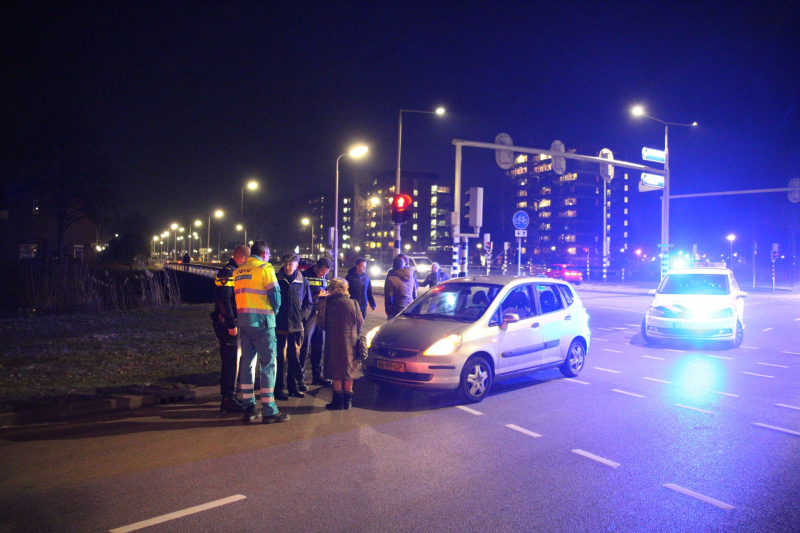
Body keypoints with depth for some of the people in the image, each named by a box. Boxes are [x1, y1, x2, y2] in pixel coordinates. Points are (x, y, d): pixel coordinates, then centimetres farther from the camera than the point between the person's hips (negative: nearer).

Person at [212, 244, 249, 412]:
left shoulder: (234, 272, 17)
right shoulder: (227, 272, -14)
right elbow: (223, 300, -22)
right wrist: (231, 324, -23)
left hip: (231, 324, 10)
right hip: (226, 323, -10)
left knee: (231, 360, 16)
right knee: (230, 362, -6)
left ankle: (229, 394, 26)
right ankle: (228, 400, 0)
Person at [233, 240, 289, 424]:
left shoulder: (237, 271, 11)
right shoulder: (265, 268, -7)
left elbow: (237, 295, 13)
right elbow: (275, 296, -11)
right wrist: (274, 310, 7)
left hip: (243, 321, 6)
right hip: (262, 321, -6)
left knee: (246, 362, 11)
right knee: (268, 364, -2)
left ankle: (249, 408, 16)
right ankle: (269, 411, -1)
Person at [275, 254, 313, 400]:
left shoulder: (303, 281, 5)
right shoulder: (276, 279, -1)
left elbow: (308, 303, 11)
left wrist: (301, 316, -1)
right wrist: (274, 317, -4)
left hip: (296, 326, 3)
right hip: (279, 326, -2)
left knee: (295, 357, 10)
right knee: (281, 358, 0)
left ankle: (293, 386, 22)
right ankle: (279, 388, 9)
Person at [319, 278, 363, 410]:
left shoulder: (327, 304, -9)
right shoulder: (353, 303, -7)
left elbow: (322, 322, -2)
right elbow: (360, 322, 1)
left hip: (333, 341, -1)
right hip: (350, 341, 1)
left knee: (336, 371, 7)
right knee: (349, 369, 11)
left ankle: (338, 400, 11)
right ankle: (347, 400, 17)